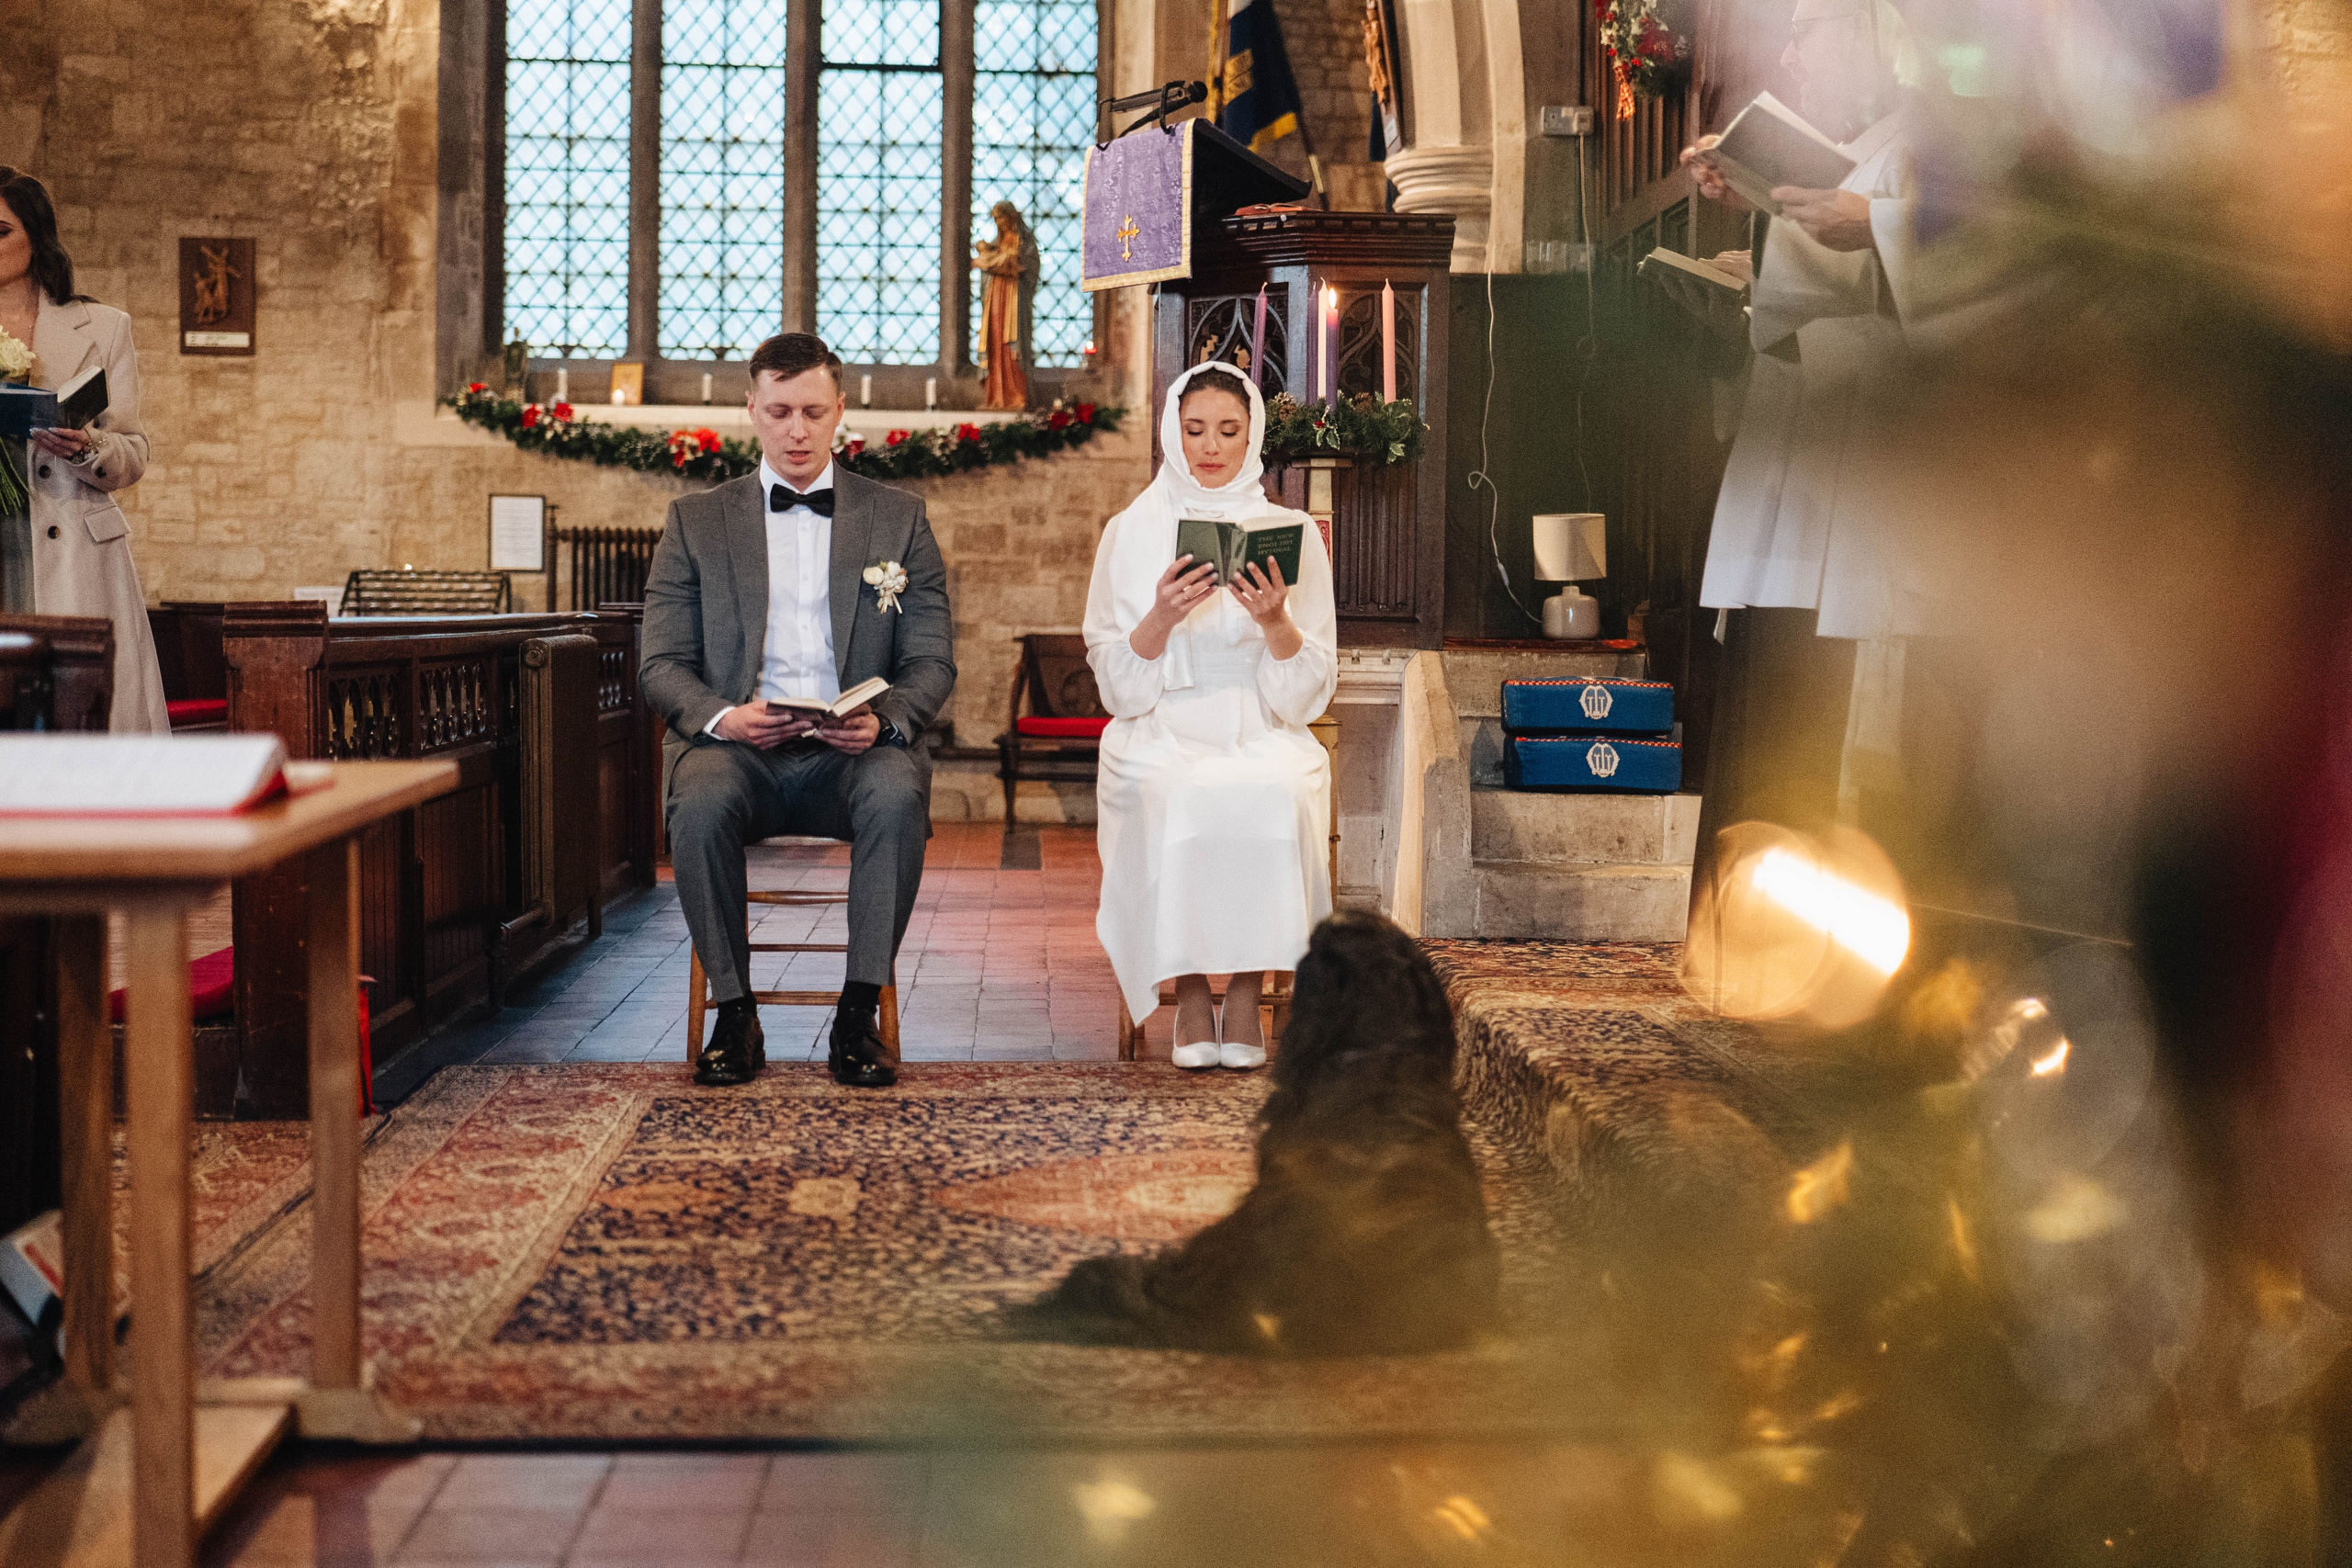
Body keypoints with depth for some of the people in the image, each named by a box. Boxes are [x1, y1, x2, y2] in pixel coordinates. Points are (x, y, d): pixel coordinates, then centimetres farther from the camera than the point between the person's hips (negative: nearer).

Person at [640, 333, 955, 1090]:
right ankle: (734, 1016, -19)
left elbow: (932, 662, 8)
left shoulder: (899, 518, 14)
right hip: (734, 745, 0)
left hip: (851, 752, 0)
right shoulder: (694, 521, 13)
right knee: (701, 801, -35)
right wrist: (720, 716, -16)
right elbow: (662, 664, 7)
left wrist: (884, 719, -15)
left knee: (898, 793, -35)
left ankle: (858, 1017, -25)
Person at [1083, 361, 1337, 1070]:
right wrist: (1161, 618, -16)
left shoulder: (1292, 533, 7)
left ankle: (1247, 993, -18)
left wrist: (1275, 622, -17)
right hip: (1160, 740, 0)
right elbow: (1118, 687, 2)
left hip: (1264, 740, 0)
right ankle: (1189, 992, -17)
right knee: (1179, 804, -33)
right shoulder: (1131, 532, 7)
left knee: (1271, 800, -33)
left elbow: (1307, 693, 2)